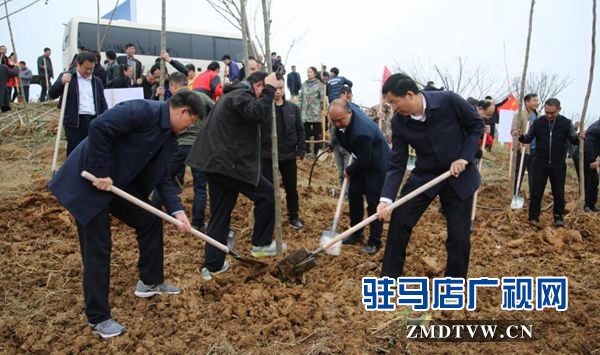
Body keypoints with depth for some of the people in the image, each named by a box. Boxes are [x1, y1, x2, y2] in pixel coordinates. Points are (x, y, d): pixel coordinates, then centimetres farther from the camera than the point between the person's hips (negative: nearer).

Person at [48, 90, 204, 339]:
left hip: (118, 183, 9)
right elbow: (98, 128, -29)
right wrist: (100, 174, -24)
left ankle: (150, 282, 30)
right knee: (97, 250, -4)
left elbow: (161, 177, 8)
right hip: (87, 182, -9)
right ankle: (98, 318, 10)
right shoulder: (143, 111, -21)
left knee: (150, 221, 12)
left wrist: (177, 210, -3)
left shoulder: (168, 135, 7)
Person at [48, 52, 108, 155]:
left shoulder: (97, 82, 16)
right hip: (75, 122, -4)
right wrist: (62, 82, -19)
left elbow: (103, 104, 16)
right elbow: (51, 94, -2)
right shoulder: (67, 77, 5)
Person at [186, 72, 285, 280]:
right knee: (266, 195, 3)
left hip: (216, 162, 10)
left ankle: (212, 265, 14)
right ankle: (261, 244, 13)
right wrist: (269, 89, -18)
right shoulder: (242, 95, -10)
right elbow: (259, 114, -28)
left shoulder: (232, 94, 24)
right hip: (229, 163, -10)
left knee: (220, 214, 12)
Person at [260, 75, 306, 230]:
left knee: (291, 188, 14)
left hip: (289, 156, 3)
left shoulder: (293, 108, 2)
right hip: (267, 156, -3)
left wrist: (300, 151, 1)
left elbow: (300, 131, 7)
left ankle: (293, 216, 32)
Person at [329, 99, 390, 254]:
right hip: (361, 161, 9)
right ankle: (356, 233, 25)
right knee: (353, 194, 11)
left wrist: (349, 171, -9)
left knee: (373, 202, -3)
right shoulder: (345, 108, -14)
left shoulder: (362, 131, -39)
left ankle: (375, 241, 9)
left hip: (377, 165, -9)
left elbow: (364, 159, -27)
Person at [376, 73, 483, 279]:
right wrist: (386, 198, -23)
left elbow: (477, 125, -7)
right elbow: (396, 164, -12)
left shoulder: (448, 101, -23)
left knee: (459, 234, 2)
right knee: (399, 220, -4)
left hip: (459, 174, -2)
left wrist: (464, 157, -18)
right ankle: (389, 276, 14)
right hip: (424, 174, 2)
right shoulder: (399, 122, -15)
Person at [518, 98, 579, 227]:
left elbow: (573, 140, 1)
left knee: (559, 192, 9)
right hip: (539, 163, 0)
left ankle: (558, 218, 22)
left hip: (558, 164, 0)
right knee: (536, 191, 3)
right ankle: (533, 217, 11)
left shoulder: (566, 123, -2)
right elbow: (529, 138, 6)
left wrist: (579, 138, -21)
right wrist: (520, 136, -15)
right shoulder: (538, 122, -1)